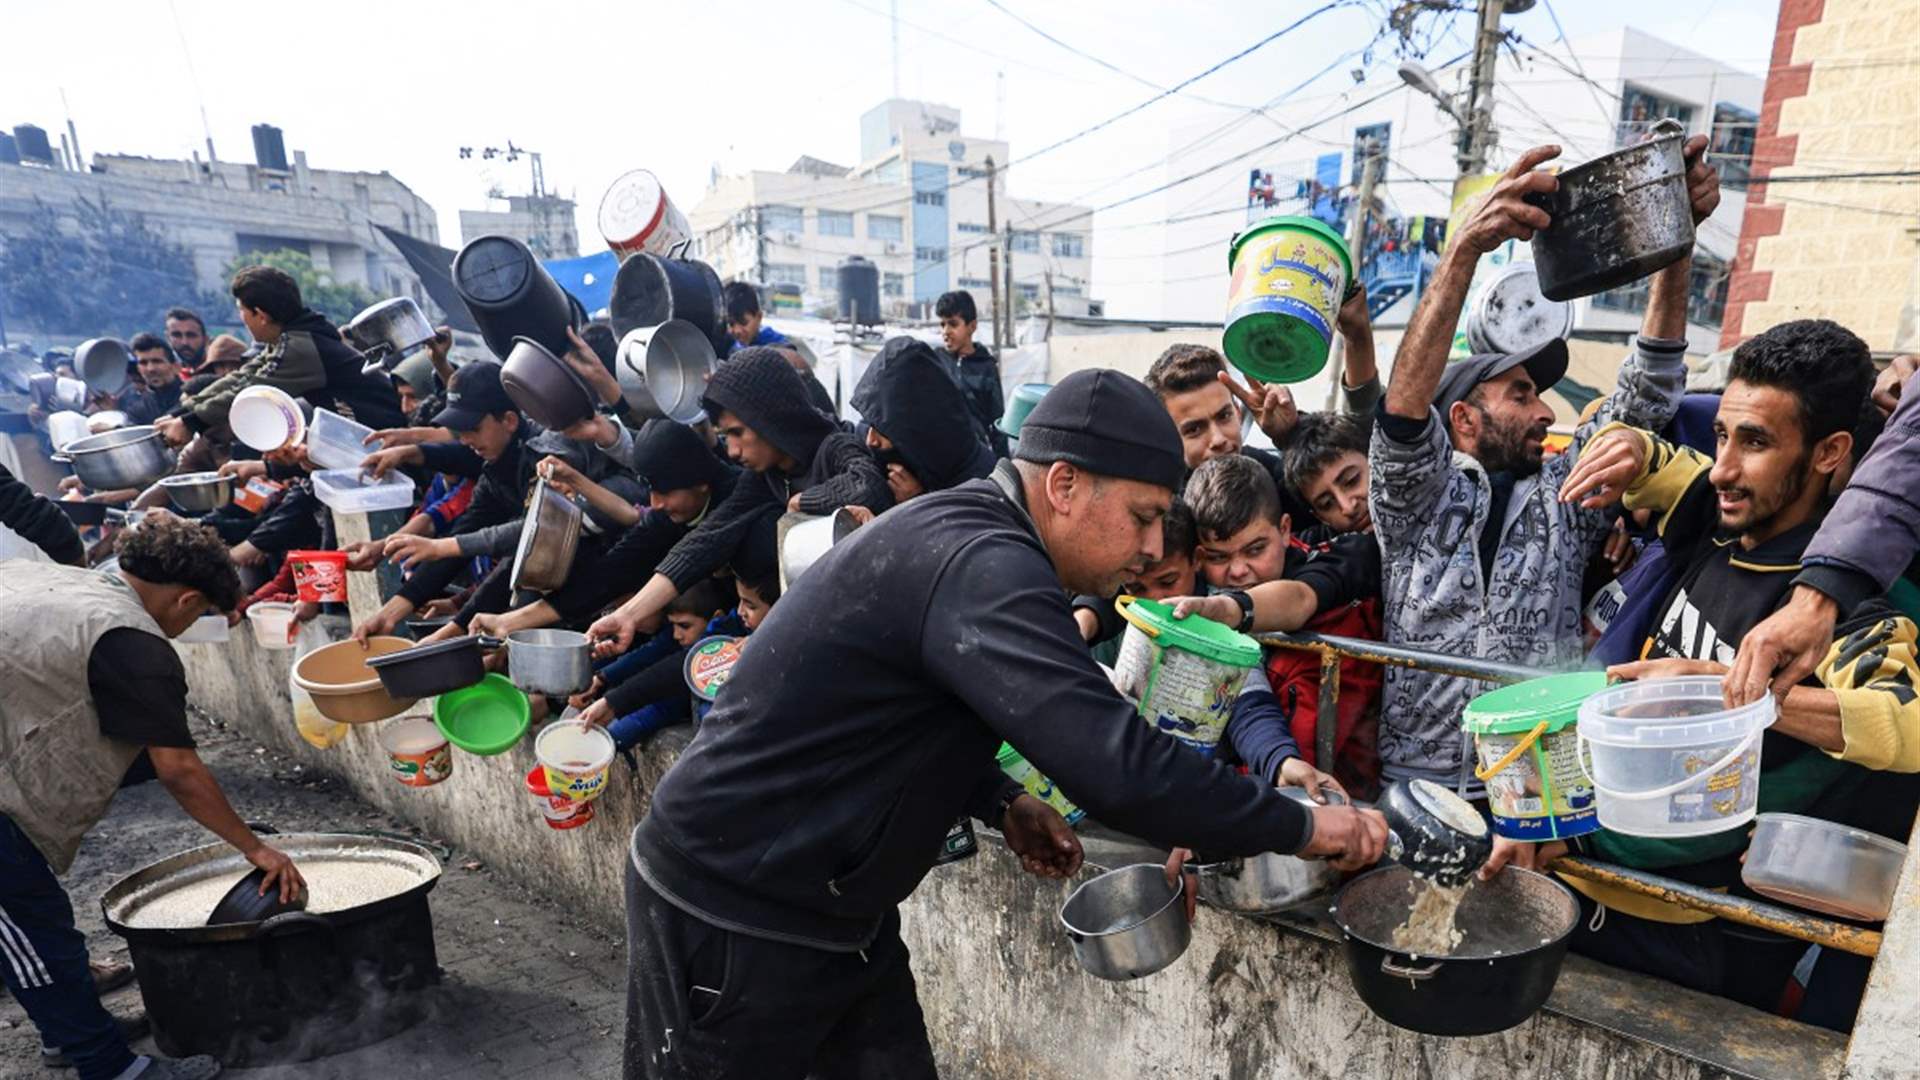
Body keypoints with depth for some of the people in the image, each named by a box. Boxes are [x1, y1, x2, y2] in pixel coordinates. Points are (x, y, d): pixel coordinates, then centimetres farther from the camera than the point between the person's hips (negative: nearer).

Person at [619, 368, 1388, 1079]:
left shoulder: (962, 532, 4)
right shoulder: (983, 563, -28)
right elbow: (1117, 766, -34)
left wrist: (1002, 803, 2)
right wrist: (1303, 827, -19)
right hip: (732, 914, -8)